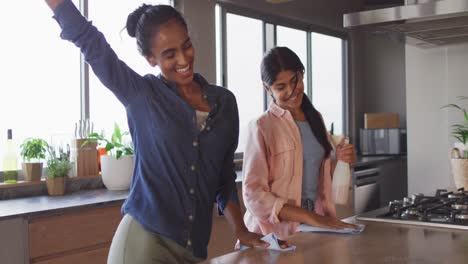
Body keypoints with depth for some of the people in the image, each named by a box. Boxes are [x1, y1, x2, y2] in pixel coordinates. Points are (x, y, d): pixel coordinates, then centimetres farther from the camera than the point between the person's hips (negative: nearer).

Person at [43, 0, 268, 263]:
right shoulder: (139, 95, -4)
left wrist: (242, 232, 5)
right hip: (143, 239, -4)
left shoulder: (224, 101, 5)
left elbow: (225, 174, 11)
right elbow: (84, 35, -10)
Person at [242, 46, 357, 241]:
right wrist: (311, 218, -20)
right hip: (277, 231, -5)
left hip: (318, 228, 5)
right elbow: (254, 195, -13)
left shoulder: (315, 118, 12)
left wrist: (339, 162, 4)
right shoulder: (261, 127, -8)